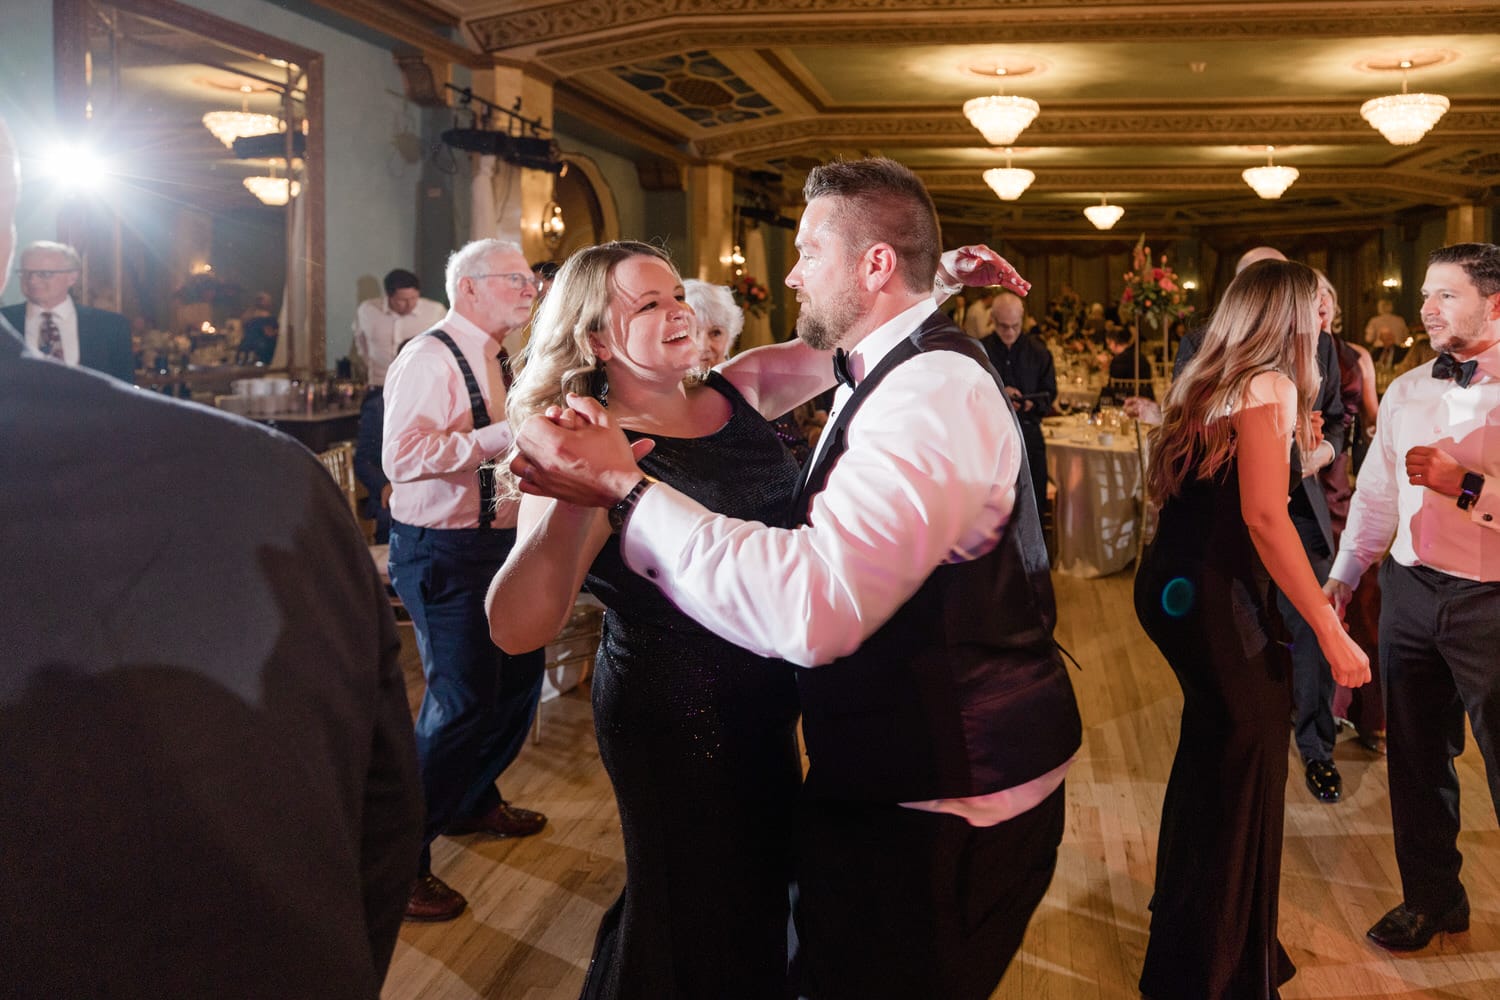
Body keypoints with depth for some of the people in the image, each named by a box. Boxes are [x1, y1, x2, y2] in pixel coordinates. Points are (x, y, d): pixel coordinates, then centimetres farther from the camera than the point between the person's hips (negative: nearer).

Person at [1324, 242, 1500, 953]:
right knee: (1416, 754, 16)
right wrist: (1342, 576, 16)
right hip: (1410, 591, 6)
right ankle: (1430, 896, 33)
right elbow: (1376, 495, 16)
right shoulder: (1404, 393, 9)